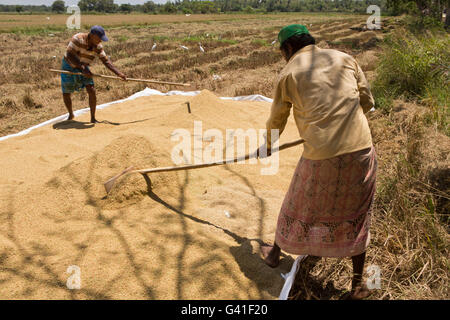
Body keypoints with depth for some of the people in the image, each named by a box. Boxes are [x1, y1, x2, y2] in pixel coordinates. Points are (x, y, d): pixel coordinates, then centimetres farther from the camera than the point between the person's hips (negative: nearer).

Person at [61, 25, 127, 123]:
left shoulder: (98, 47, -11)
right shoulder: (78, 39, -26)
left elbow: (106, 61, -9)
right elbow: (70, 55, -28)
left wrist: (119, 73, -19)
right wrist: (83, 68, -32)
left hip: (83, 68, 3)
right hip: (69, 67, -3)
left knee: (92, 91, -13)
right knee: (66, 94, 2)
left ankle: (93, 118, -3)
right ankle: (71, 115, 29)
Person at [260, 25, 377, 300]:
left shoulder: (289, 73, 2)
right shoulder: (345, 59, 9)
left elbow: (277, 120, 12)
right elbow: (367, 102, 11)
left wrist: (268, 146, 30)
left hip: (321, 156, -2)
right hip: (361, 149, 3)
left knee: (300, 208, 19)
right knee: (356, 216, 16)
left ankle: (275, 254, 44)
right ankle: (358, 285, 27)